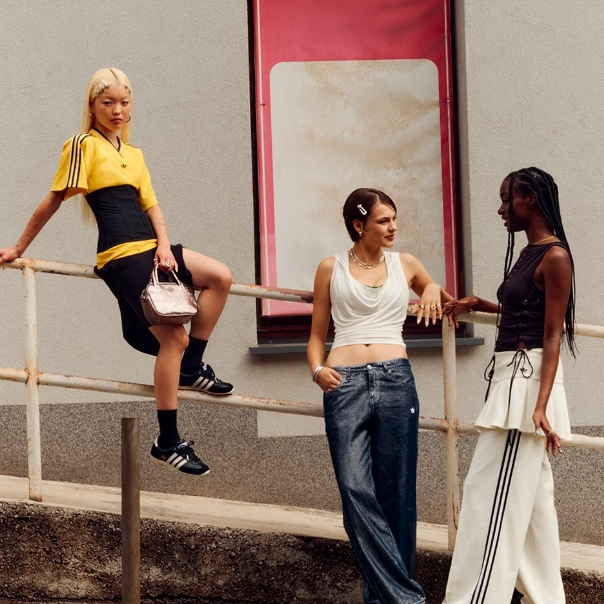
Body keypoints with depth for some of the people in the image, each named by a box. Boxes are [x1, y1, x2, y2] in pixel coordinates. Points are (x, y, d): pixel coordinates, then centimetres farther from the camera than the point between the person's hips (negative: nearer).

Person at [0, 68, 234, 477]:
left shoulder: (134, 154, 21)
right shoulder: (84, 145, -1)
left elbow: (151, 204, 15)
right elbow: (54, 201, -3)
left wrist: (164, 245, -3)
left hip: (150, 249, 8)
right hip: (122, 256, -8)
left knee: (221, 276, -5)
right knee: (174, 337, -13)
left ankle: (191, 368, 7)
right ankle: (169, 443, -7)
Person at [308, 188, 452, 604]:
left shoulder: (406, 265, 14)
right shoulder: (331, 268, 11)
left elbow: (447, 305, 32)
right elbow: (318, 335, 15)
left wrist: (434, 291, 10)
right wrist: (317, 369, -4)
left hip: (396, 381, 1)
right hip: (346, 383, -1)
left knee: (395, 495, 1)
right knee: (356, 491, -14)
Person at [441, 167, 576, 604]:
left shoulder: (555, 257, -13)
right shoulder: (529, 254, 13)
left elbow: (552, 336, -18)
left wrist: (541, 405, -24)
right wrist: (478, 305, 23)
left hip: (528, 379, -10)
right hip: (512, 376, 10)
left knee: (495, 493, -11)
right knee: (530, 493, 13)